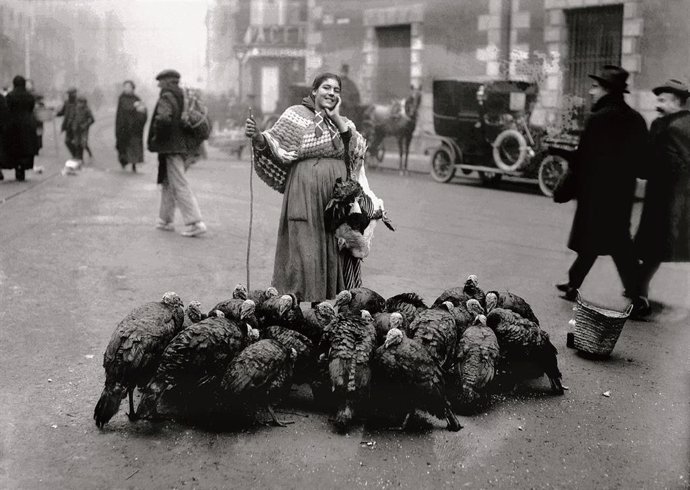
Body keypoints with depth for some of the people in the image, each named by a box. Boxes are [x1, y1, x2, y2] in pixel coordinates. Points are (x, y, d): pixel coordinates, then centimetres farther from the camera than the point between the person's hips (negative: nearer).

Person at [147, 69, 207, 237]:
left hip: (170, 148, -9)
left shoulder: (166, 98, -12)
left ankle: (195, 223, -13)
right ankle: (166, 220, 26)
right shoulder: (182, 97, 15)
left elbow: (163, 119, -29)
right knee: (168, 185, 18)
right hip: (181, 146, 9)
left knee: (181, 187, -9)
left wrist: (156, 137, -13)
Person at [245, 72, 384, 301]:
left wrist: (337, 119, -2)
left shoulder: (344, 123, 17)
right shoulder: (297, 114, 4)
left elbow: (359, 151, 1)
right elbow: (276, 146, -3)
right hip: (305, 193, -4)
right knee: (304, 250, -5)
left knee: (335, 253, 5)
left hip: (338, 195, 4)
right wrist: (258, 138, -23)